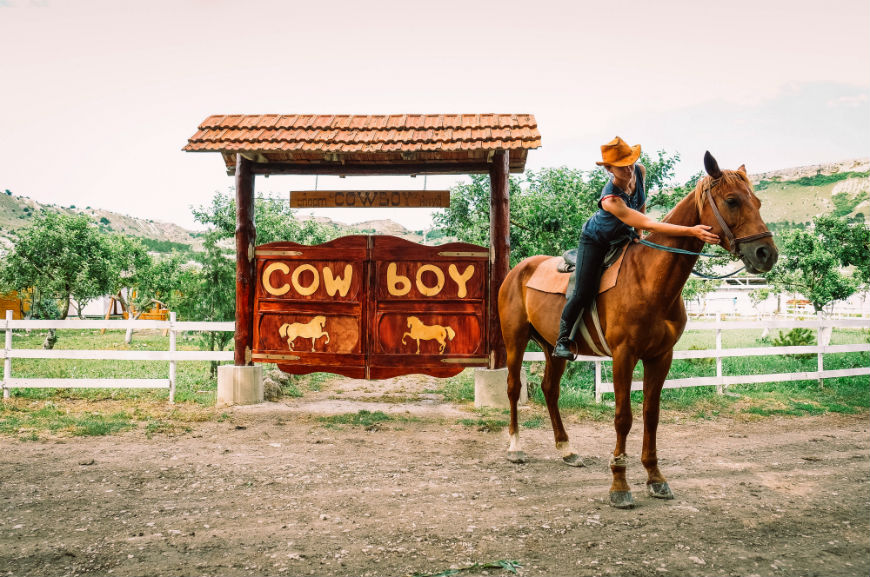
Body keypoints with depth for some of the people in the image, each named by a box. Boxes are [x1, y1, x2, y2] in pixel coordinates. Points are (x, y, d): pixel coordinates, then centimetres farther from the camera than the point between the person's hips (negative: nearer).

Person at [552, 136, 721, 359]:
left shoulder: (640, 172, -19)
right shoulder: (610, 199, -40)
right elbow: (649, 225, -44)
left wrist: (637, 232, 0)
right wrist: (692, 231, -49)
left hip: (623, 238, 7)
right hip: (595, 241, -7)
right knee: (584, 293, -14)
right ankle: (562, 340, 6)